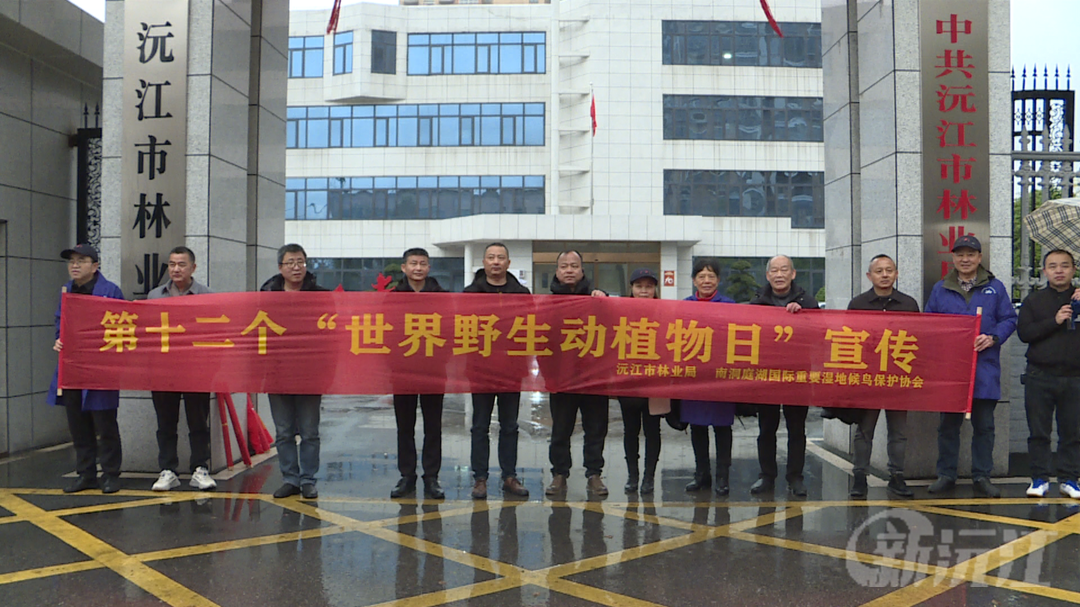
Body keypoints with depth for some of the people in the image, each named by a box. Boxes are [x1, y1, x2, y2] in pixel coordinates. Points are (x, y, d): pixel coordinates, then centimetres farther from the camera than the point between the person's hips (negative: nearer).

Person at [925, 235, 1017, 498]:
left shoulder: (995, 288, 7)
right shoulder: (940, 289, 10)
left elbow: (1009, 319, 4)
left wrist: (993, 338, -13)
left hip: (984, 369, -1)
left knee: (984, 425, 4)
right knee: (948, 424, 6)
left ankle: (982, 476, 13)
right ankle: (946, 475, 14)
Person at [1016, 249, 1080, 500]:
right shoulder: (1033, 301, 9)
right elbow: (1023, 332, -3)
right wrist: (1054, 321, -14)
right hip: (1040, 377, 0)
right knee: (1039, 432, 2)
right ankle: (1040, 478, 10)